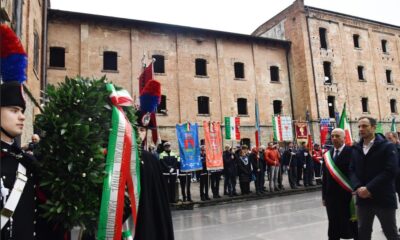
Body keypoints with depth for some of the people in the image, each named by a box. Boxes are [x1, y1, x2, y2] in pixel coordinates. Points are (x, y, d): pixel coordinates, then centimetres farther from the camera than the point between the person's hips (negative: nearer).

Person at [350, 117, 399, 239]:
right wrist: (358, 187, -13)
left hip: (384, 198, -4)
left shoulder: (387, 146, -6)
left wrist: (369, 188, -20)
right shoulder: (356, 149, 10)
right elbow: (352, 170, 5)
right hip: (362, 198, 4)